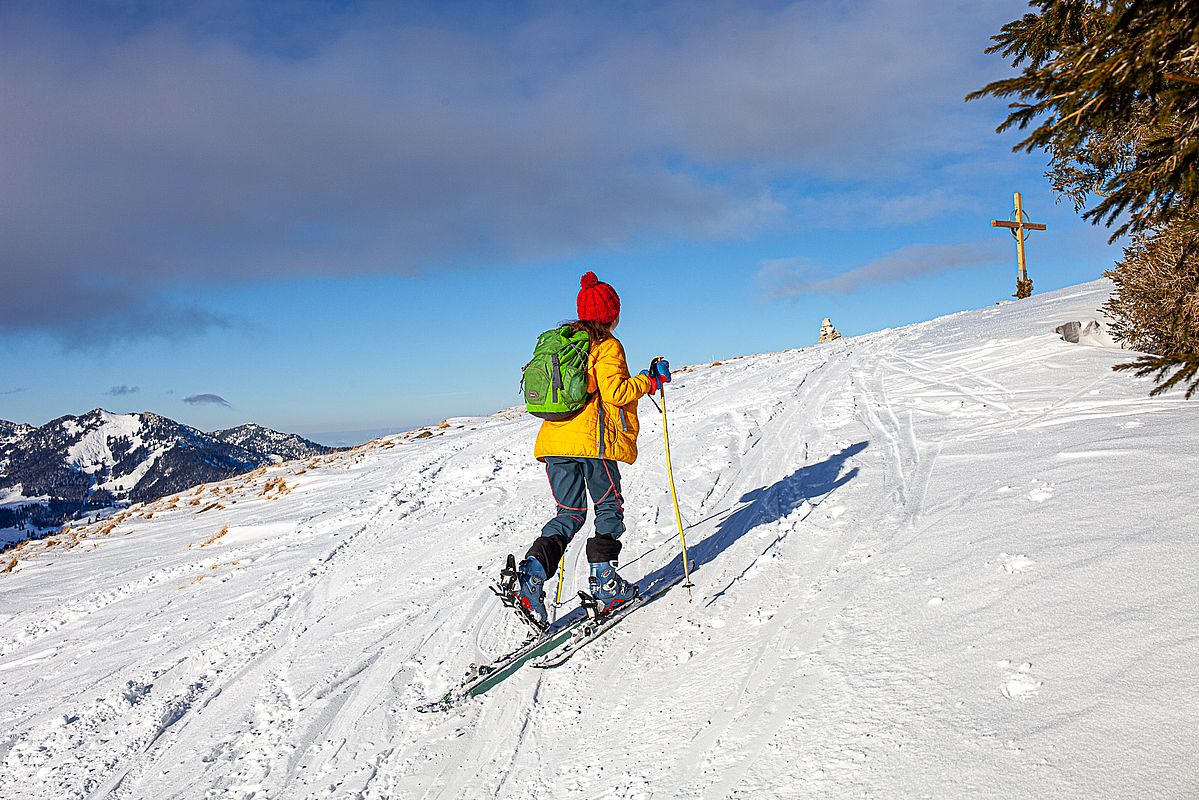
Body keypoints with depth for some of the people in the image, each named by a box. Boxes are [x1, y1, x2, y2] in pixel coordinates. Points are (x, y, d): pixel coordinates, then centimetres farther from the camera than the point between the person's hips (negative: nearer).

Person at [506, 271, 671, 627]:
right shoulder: (607, 346, -4)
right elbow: (614, 392, -15)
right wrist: (651, 381, -3)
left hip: (554, 439, 7)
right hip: (593, 440, -6)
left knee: (569, 514, 10)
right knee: (609, 508, 10)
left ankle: (531, 574, -8)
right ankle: (604, 582, 8)